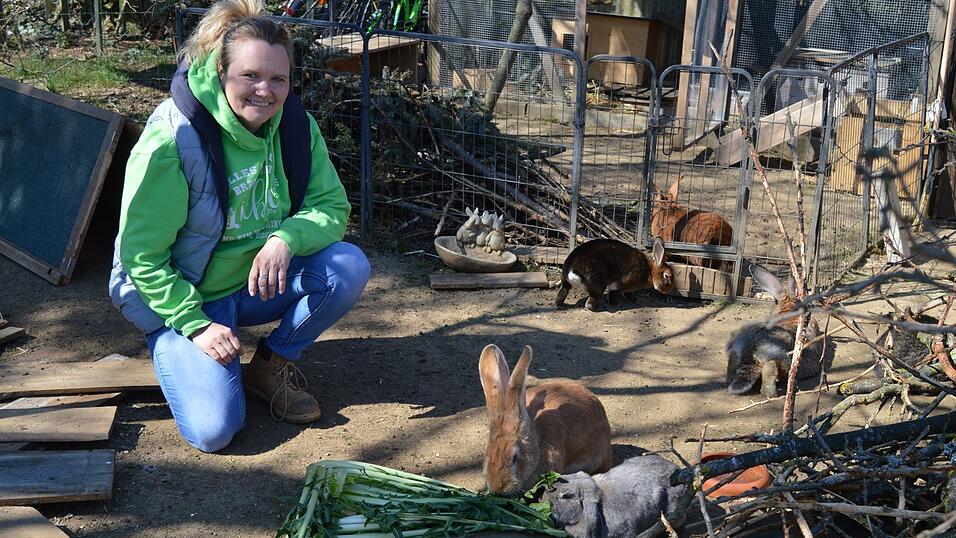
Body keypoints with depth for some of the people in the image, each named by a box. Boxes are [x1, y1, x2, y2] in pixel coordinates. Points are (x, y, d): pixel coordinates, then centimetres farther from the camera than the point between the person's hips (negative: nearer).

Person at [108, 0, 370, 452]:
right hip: (179, 297, -5)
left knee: (349, 266, -21)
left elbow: (332, 206, -9)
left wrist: (286, 238, -31)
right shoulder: (170, 142, -25)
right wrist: (196, 326, -24)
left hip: (258, 283, 5)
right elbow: (141, 255, -18)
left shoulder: (295, 125, -10)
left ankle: (272, 363, 2)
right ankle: (173, 347, 13)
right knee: (213, 430, -20)